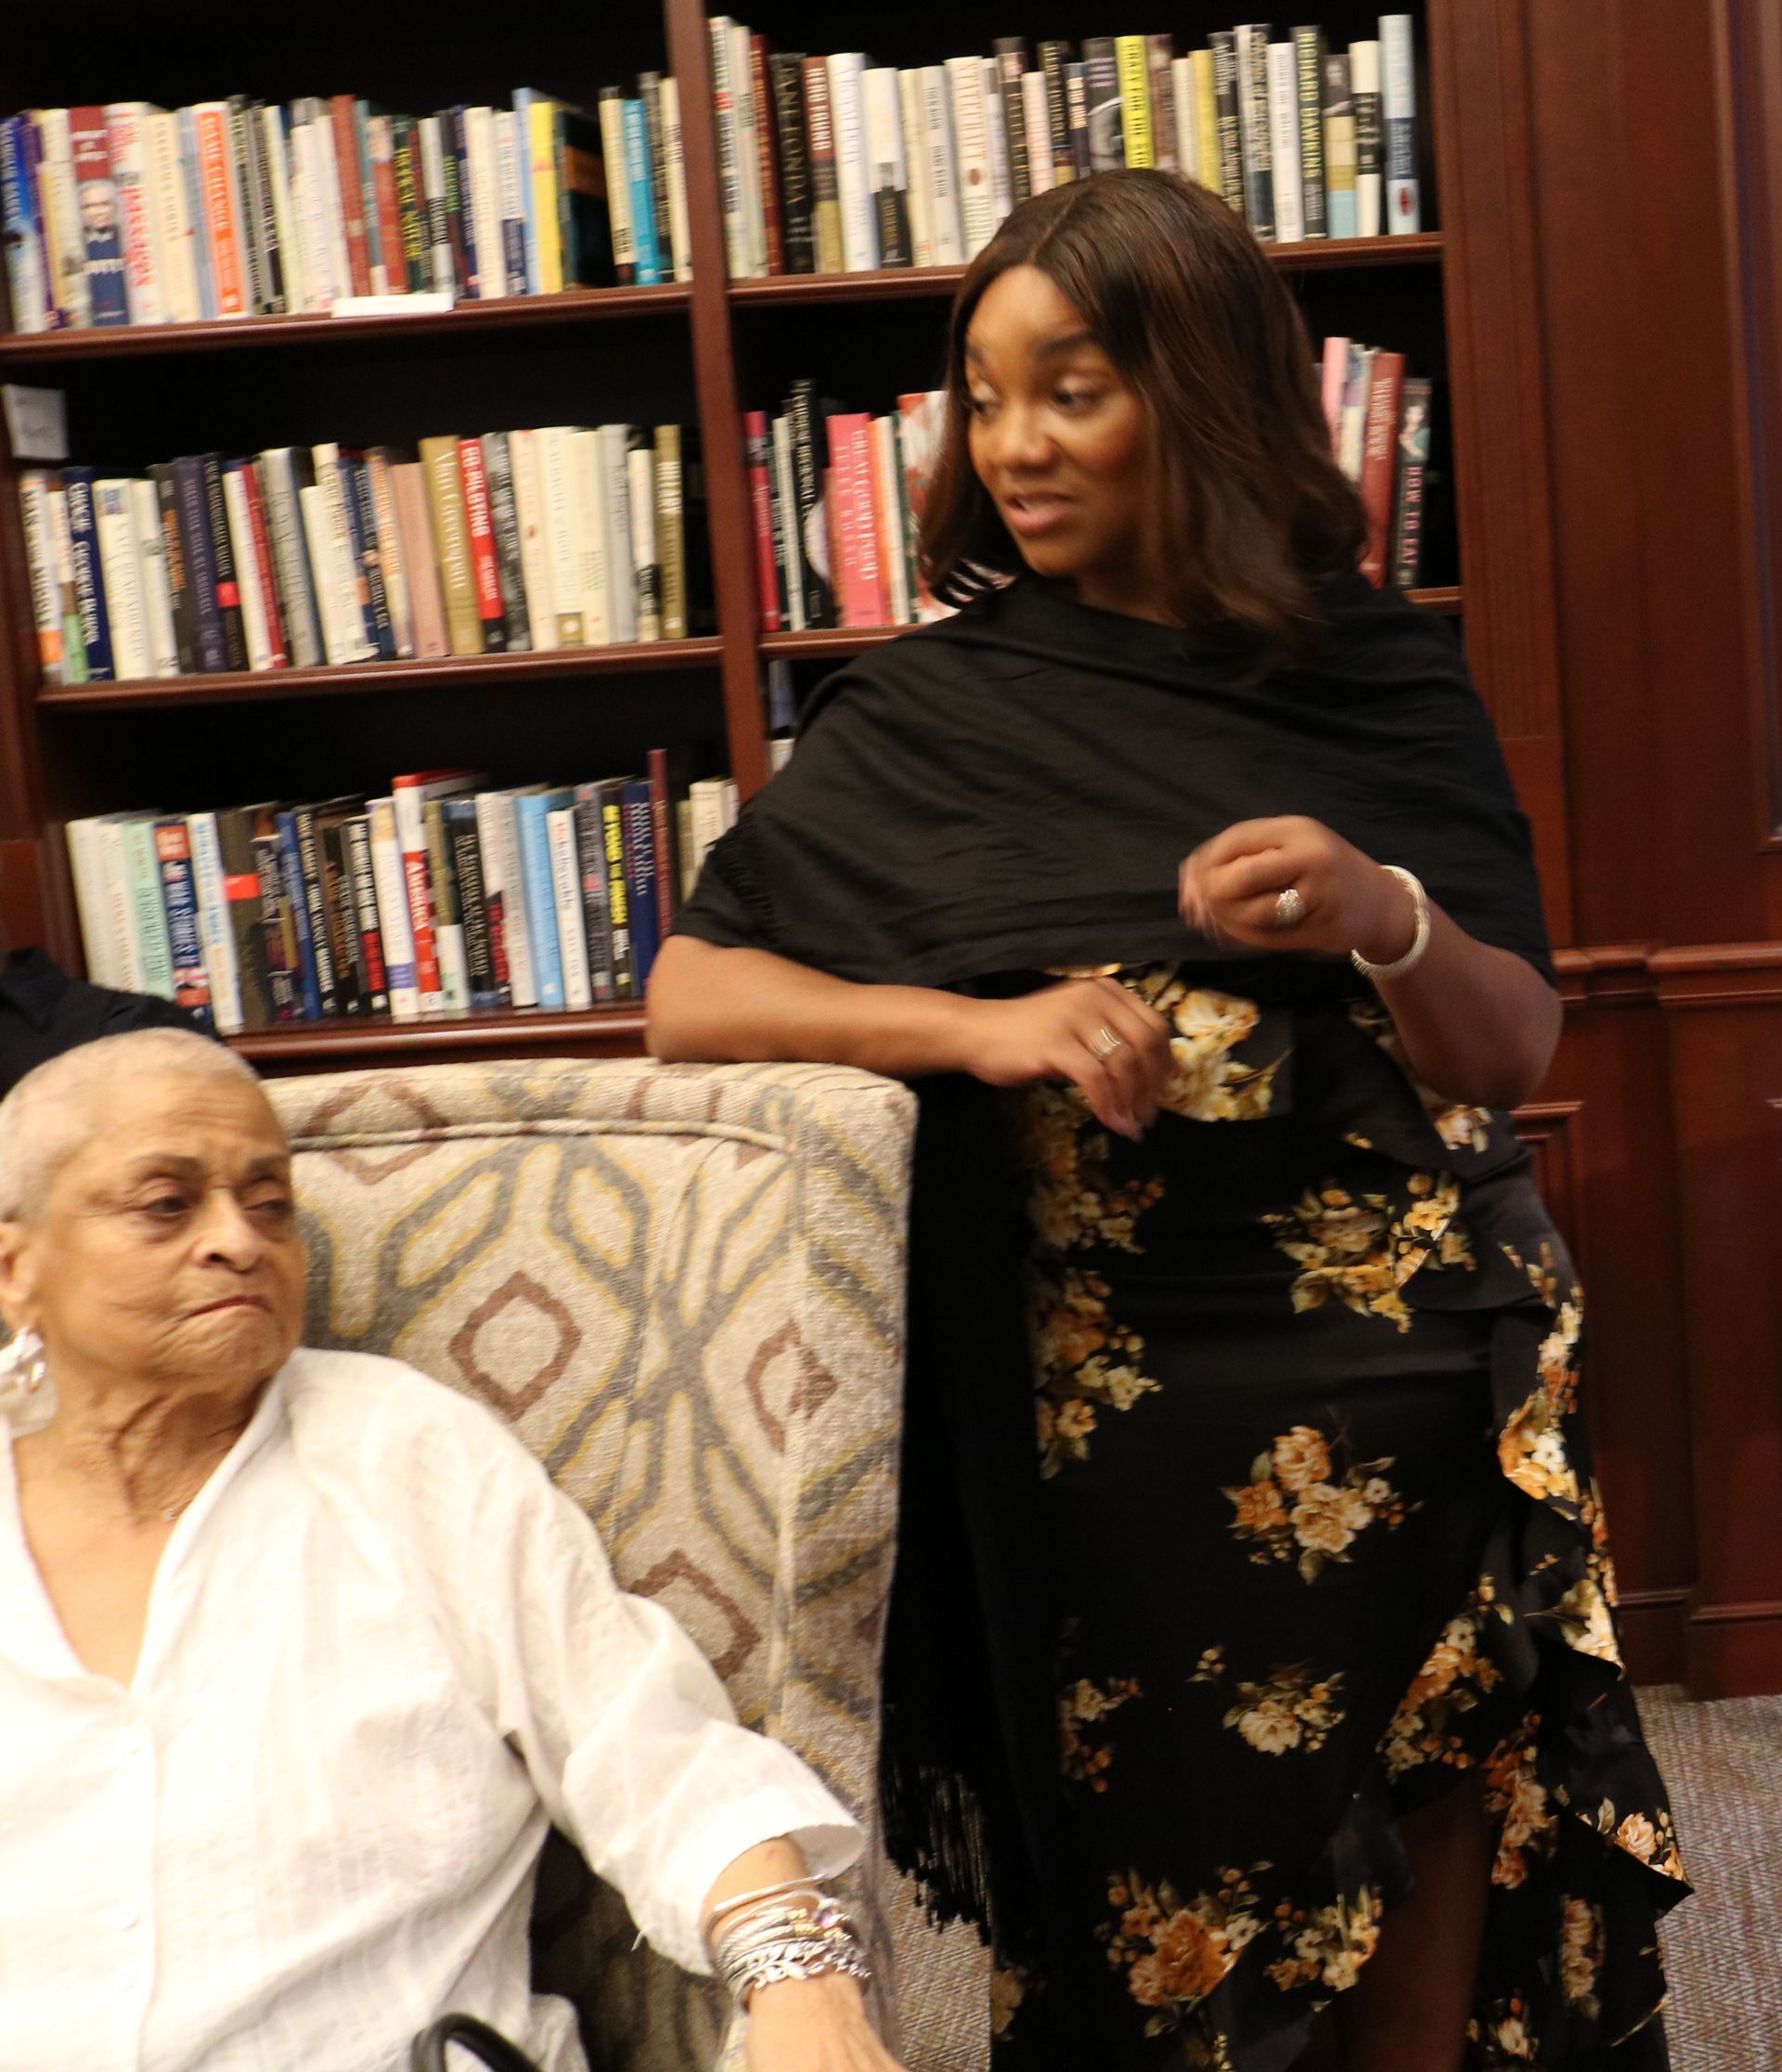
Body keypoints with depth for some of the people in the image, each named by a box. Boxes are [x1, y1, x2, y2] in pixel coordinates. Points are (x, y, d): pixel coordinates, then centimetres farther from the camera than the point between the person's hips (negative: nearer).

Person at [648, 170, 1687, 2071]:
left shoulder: (1376, 674, 3)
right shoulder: (930, 714, 1)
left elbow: (1513, 1056, 2)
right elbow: (688, 997, -2)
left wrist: (1387, 918, -19)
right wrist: (979, 1023, -17)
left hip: (1427, 1371, 1)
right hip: (1122, 1396, -1)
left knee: (1440, 1874, 7)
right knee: (1179, 1917, 7)